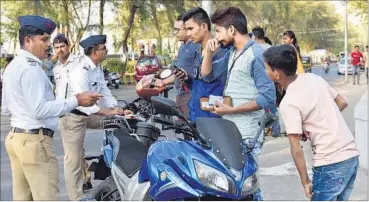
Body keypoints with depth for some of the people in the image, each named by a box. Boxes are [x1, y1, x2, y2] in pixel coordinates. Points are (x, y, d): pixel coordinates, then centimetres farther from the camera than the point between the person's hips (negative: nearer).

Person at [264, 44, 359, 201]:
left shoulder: (288, 103, -15)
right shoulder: (313, 78, 4)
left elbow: (296, 149, -15)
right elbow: (342, 103, 15)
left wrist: (305, 181, -6)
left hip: (330, 164, -8)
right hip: (351, 154, 8)